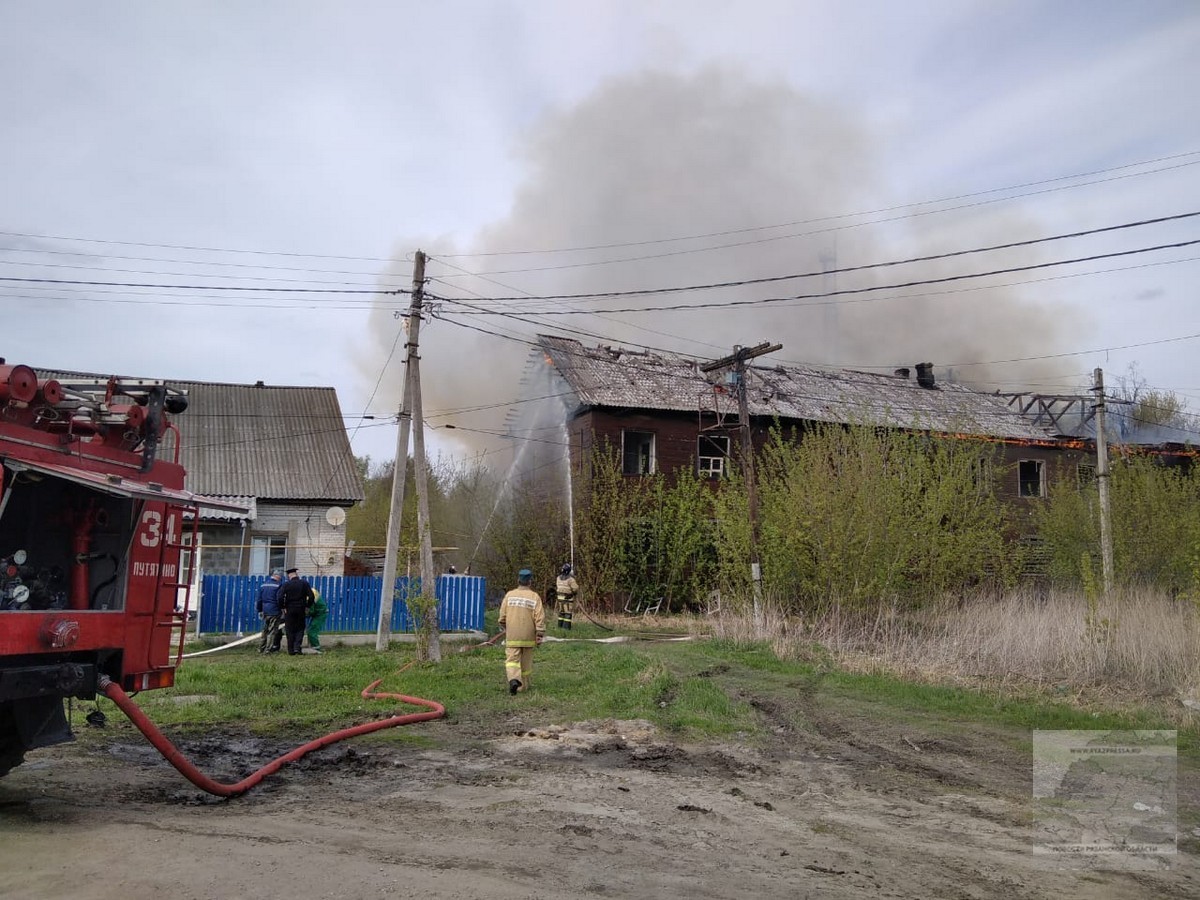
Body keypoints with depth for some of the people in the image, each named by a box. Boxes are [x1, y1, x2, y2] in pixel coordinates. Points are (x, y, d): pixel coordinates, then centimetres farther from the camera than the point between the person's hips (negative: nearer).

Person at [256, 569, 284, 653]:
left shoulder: (263, 585, 10)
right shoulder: (277, 585, -10)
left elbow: (259, 599, 14)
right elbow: (279, 599, -12)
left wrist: (259, 611, 20)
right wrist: (282, 609, -3)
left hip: (265, 611, 7)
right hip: (274, 611, -6)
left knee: (265, 630, 16)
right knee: (272, 630, -1)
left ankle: (261, 648, 19)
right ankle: (269, 649, -2)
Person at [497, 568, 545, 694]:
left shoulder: (509, 595, -2)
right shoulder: (534, 597, -7)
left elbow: (502, 616, 3)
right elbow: (540, 619, -10)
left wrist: (505, 629, 21)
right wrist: (540, 636, -3)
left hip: (512, 636, 0)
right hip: (528, 637, 0)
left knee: (512, 660, 0)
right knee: (526, 663, 14)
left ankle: (514, 679, -25)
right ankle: (523, 686, 24)